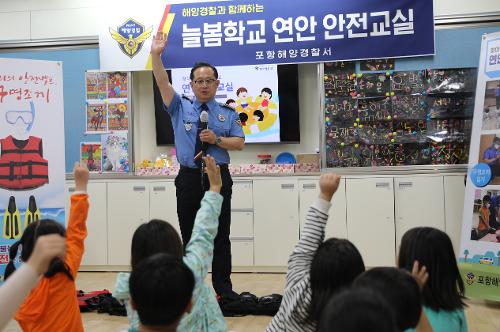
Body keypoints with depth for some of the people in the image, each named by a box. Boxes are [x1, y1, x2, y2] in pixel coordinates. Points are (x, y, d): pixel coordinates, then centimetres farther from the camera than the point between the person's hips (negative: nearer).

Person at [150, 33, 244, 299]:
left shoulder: (228, 114, 9)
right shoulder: (180, 108, 8)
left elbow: (239, 143, 4)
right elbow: (163, 82, -5)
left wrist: (217, 139, -13)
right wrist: (156, 55, -17)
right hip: (188, 178, 0)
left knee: (221, 236, 3)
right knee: (189, 236, 6)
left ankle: (223, 287, 11)